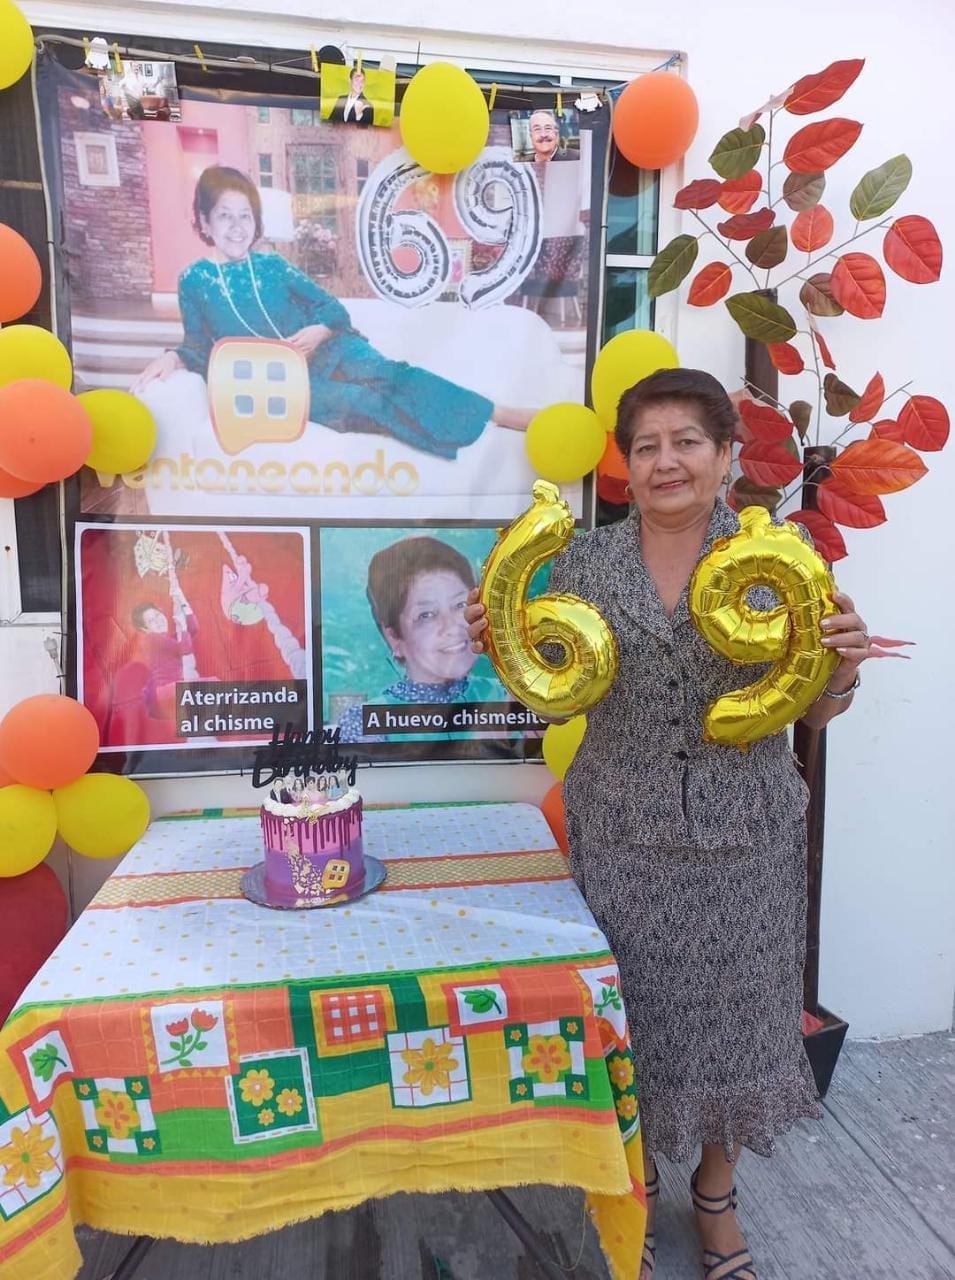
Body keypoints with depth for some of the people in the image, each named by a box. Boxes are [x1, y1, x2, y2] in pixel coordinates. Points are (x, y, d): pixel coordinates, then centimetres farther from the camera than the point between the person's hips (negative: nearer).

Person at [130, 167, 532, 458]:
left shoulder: (271, 265, 13)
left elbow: (334, 309, 11)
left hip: (325, 350, 3)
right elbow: (200, 349, 10)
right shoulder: (194, 280, 9)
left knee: (385, 374, -27)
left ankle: (504, 414, -38)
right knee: (360, 400, -30)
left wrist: (318, 332, -11)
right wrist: (174, 357, -12)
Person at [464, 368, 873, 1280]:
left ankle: (716, 1192, 45)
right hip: (622, 830, 0)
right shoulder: (585, 560, -1)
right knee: (630, 1011, 13)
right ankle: (633, 1191, 42)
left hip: (744, 833, 0)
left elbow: (810, 712, 1)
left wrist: (843, 667, -19)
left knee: (730, 1008, 15)